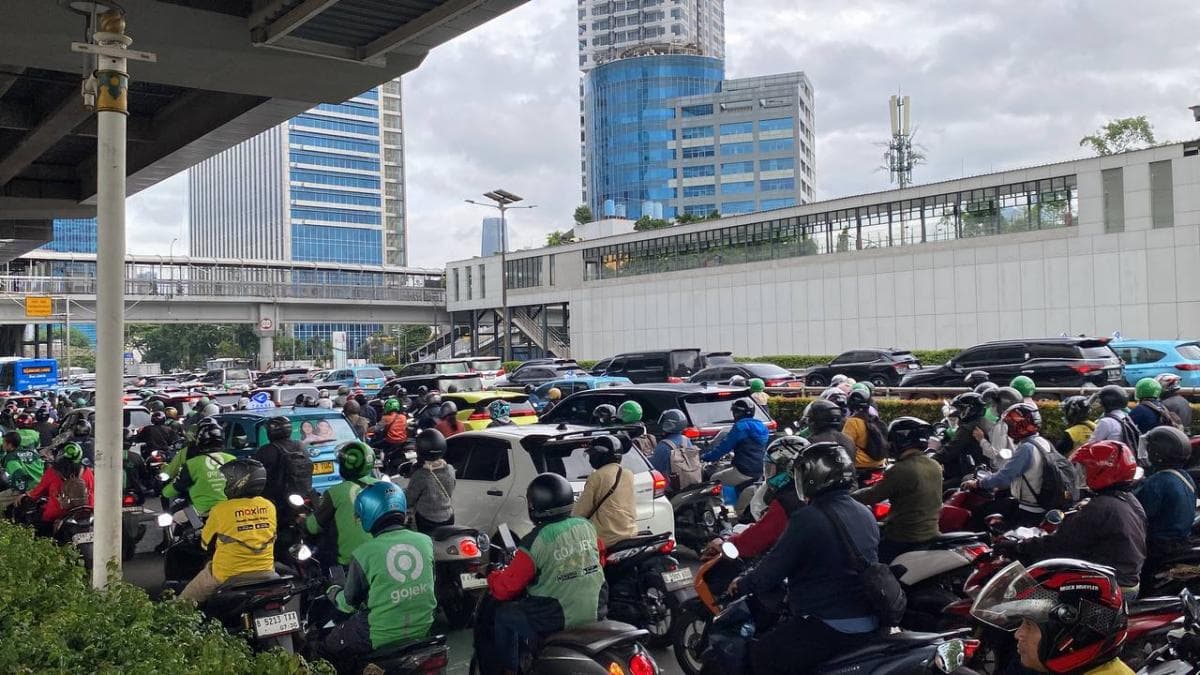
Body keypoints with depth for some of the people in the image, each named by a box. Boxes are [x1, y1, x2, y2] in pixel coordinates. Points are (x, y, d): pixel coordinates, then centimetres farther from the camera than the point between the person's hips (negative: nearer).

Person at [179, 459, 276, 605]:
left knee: (185, 601, 17)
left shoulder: (221, 510, -13)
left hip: (229, 574, -3)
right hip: (265, 571, 3)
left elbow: (205, 542, 3)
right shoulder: (269, 506, -2)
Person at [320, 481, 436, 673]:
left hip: (382, 637, -5)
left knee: (327, 648, 18)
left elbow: (350, 604, -1)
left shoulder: (363, 554, -16)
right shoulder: (425, 541, -5)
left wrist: (332, 593, 20)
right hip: (423, 628, 5)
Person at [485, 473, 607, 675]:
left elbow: (505, 588, -10)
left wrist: (492, 577, 10)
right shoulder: (587, 526, -2)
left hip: (556, 620, -6)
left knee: (504, 615, 18)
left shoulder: (534, 542, -18)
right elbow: (600, 558, 17)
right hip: (596, 612, 6)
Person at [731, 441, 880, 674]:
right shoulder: (866, 515, 6)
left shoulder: (806, 519, -18)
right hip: (870, 623, 8)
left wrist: (743, 584, 8)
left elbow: (774, 567, -12)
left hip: (830, 628, -8)